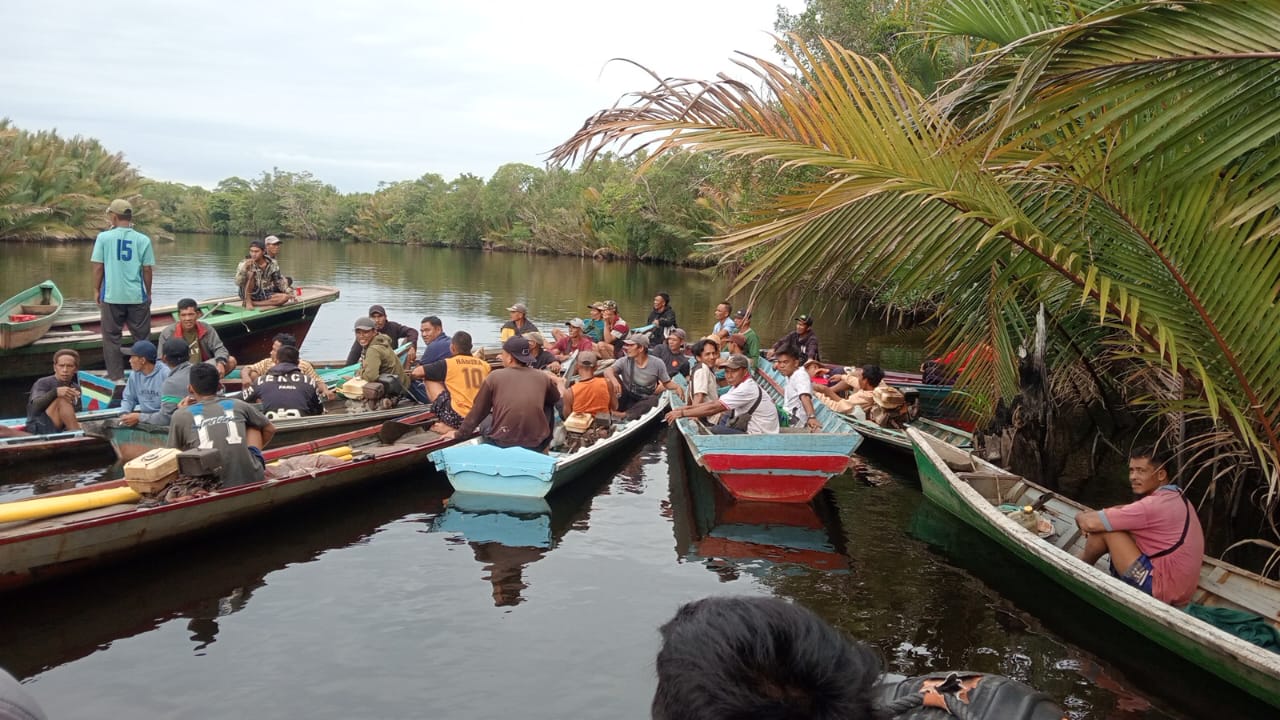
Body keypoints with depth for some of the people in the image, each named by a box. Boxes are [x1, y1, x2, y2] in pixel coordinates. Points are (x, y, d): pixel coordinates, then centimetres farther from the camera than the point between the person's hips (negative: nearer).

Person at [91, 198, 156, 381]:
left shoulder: (104, 237, -5)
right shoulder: (143, 240, -4)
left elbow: (98, 267, -2)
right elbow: (147, 270, -1)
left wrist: (96, 290, 10)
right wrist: (148, 292, 12)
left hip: (111, 296, 0)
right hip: (137, 296, 1)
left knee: (111, 337, 10)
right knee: (141, 336, 10)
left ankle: (116, 376, 10)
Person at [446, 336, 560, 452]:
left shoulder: (495, 376, 0)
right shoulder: (543, 378, 3)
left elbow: (478, 410, 9)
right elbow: (556, 401, 25)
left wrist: (460, 433, 22)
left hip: (502, 443, -1)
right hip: (537, 445, 1)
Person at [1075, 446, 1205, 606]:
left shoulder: (1154, 505, -23)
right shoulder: (1173, 496, 9)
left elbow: (1089, 523, -23)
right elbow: (1127, 510, 19)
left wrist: (1081, 517, 1)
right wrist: (1093, 515, 0)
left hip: (1160, 589, -10)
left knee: (1103, 529, -9)